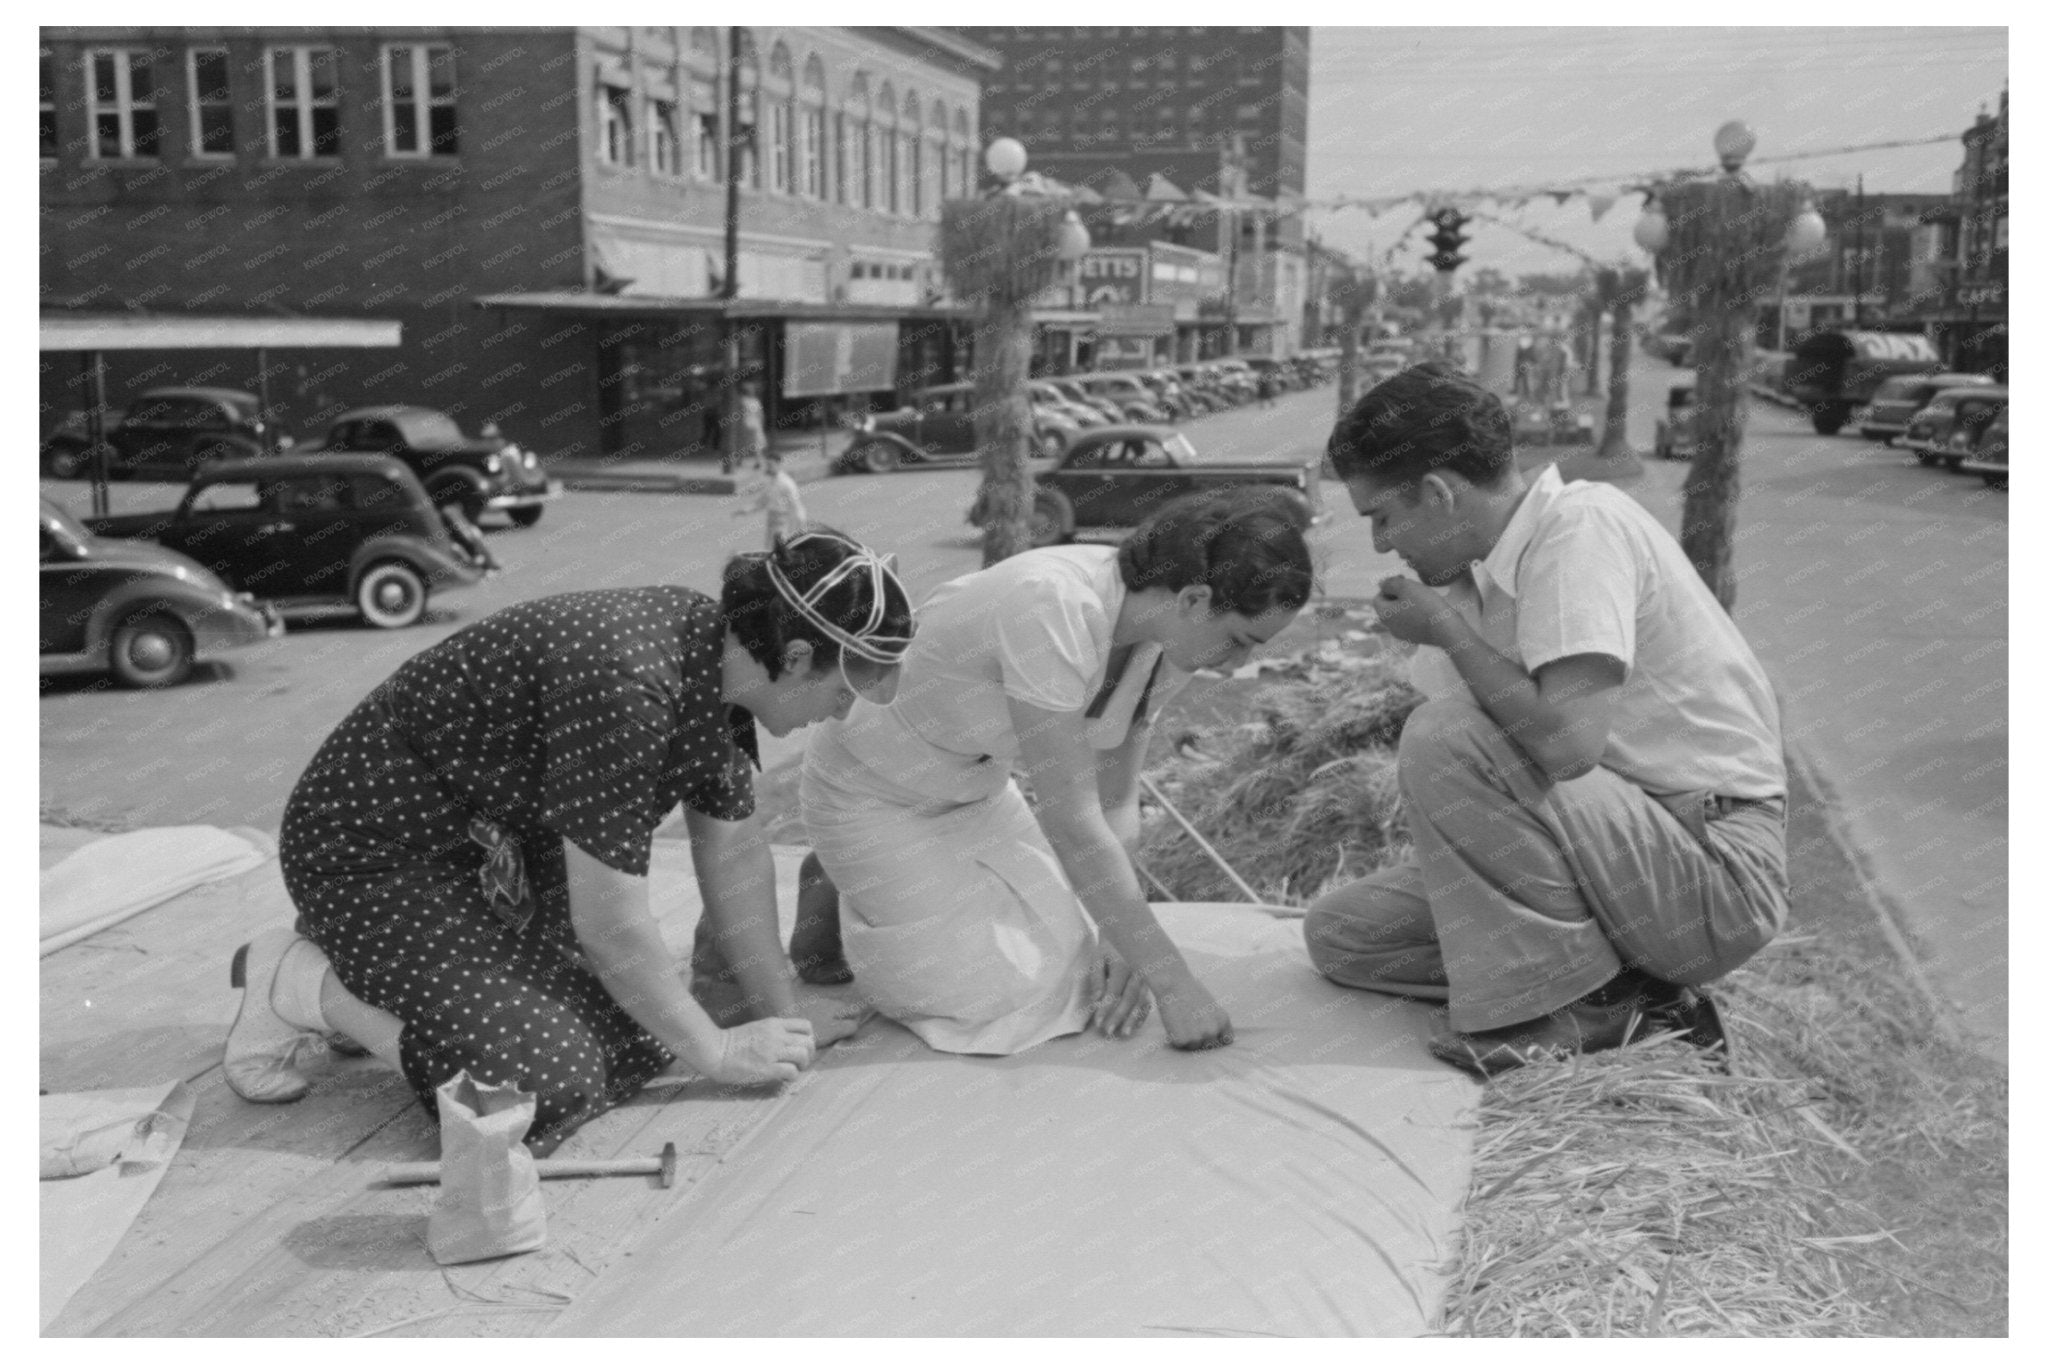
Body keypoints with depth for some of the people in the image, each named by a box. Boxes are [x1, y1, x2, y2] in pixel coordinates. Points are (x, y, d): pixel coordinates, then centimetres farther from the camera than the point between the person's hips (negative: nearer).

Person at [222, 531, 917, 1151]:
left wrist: (780, 1007, 8)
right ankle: (304, 982, -2)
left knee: (644, 1026, 1)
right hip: (372, 850, -10)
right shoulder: (624, 687, -33)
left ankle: (382, 979, 15)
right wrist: (715, 1052, -14)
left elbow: (734, 853, 7)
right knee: (550, 1080, -22)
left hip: (497, 849, 10)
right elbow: (611, 926, -27)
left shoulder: (720, 662, -5)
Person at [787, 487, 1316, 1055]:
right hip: (872, 790, -7)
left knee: (1071, 959, 3)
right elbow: (1073, 822, -36)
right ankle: (838, 902, 12)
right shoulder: (1055, 610, -38)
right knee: (995, 997, -12)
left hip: (978, 786, 7)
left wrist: (1123, 944, -19)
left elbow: (1115, 804, -6)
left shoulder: (1168, 631, -13)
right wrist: (1173, 983, -32)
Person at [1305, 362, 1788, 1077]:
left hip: (1717, 872, -9)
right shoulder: (1476, 573, 8)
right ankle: (1622, 995, 1)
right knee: (1340, 934, 3)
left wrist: (1448, 630, -18)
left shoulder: (1582, 524, -18)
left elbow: (1568, 740, -30)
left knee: (1445, 738, -27)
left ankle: (1579, 1006, -13)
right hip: (1623, 852, 9)